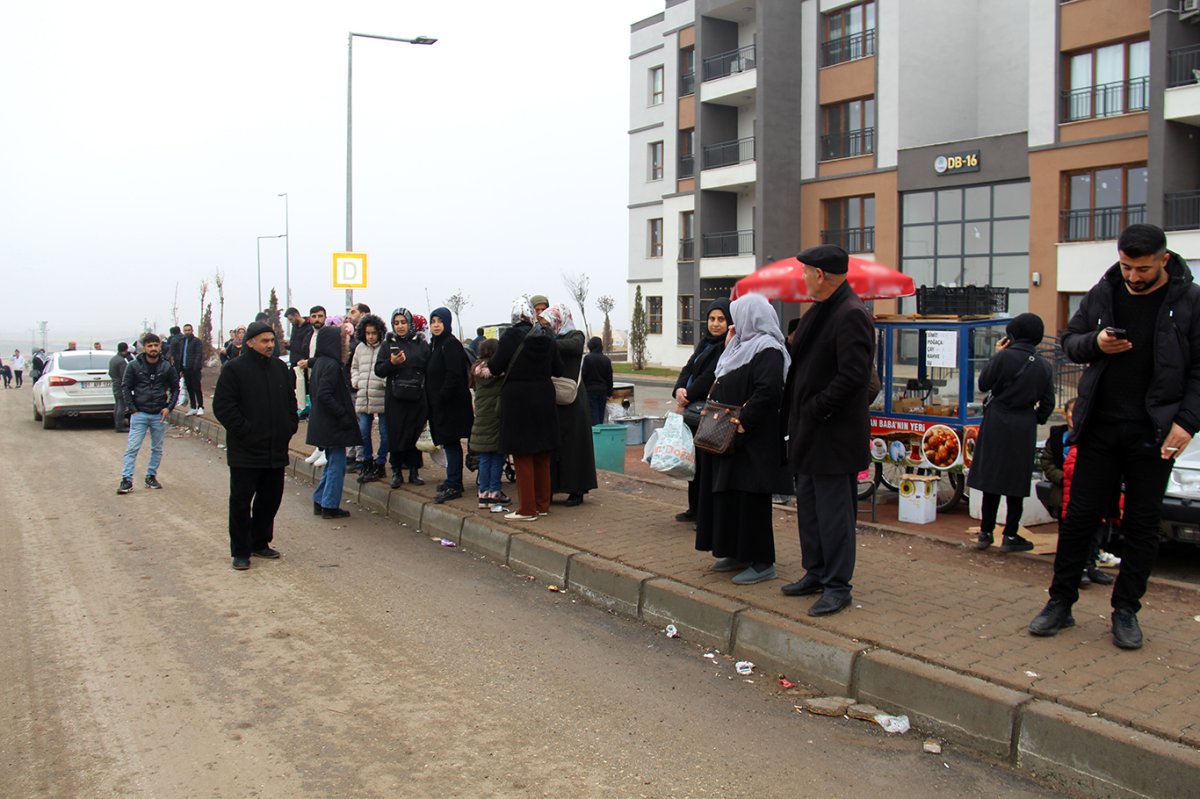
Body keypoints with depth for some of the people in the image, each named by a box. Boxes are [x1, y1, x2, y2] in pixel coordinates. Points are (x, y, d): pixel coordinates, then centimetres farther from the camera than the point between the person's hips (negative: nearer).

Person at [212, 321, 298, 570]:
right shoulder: (234, 369, -7)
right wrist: (245, 432, -16)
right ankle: (240, 551, 10)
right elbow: (223, 407, -12)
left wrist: (290, 428, 7)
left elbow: (291, 401, 20)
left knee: (270, 499, 13)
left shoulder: (280, 368, 11)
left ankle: (260, 543, 28)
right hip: (245, 453, -6)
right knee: (241, 502, 1)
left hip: (276, 450, 6)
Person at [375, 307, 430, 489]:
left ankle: (414, 470, 15)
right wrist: (391, 362, -20)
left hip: (418, 398, 0)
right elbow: (379, 370, 1)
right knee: (396, 434, 1)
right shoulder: (388, 344, 7)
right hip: (395, 399, 0)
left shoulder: (421, 344, 6)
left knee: (416, 434, 3)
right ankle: (396, 472, 11)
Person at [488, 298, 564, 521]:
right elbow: (558, 370, 6)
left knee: (523, 456, 2)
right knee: (542, 456, 15)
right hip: (544, 399, 5)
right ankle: (542, 504, 22)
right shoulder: (546, 337, 1)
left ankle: (527, 509, 4)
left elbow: (495, 367, -11)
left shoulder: (511, 337, -12)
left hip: (518, 400, -5)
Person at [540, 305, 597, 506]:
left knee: (572, 442, -1)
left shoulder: (576, 336, 0)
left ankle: (576, 490, 7)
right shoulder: (551, 339, 14)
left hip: (571, 400, -5)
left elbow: (573, 346, -25)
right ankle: (549, 488, 11)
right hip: (552, 400, 5)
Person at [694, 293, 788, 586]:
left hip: (753, 439, -10)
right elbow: (724, 385, 19)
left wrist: (744, 420, -26)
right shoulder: (742, 345, 16)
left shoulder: (767, 350, -13)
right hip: (728, 437, 10)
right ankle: (738, 554, 24)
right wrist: (728, 347, 13)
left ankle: (762, 562, 3)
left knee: (749, 497, -5)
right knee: (728, 494, 13)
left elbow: (768, 391, -25)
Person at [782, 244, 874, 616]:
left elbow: (854, 375, -24)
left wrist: (815, 408, -18)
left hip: (834, 433, -10)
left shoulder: (851, 315, -17)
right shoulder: (819, 311, 14)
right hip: (810, 432, 10)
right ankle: (816, 573, 30)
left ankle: (837, 586, 9)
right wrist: (795, 410, 11)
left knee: (833, 511, -1)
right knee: (809, 506, 17)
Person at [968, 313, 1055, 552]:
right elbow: (1047, 403, 6)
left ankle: (985, 533, 11)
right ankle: (1010, 536, 12)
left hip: (997, 424, -2)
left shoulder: (1004, 357, -11)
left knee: (991, 477, 6)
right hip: (1024, 429, 2)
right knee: (1016, 481, 8)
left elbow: (983, 384, -3)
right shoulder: (1044, 367, 2)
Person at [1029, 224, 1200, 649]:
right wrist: (1095, 343, -10)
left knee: (1142, 524, 6)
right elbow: (1069, 340, 12)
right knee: (1079, 516, 5)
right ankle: (1060, 603, 15)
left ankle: (1125, 611, 18)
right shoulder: (1102, 294, 4)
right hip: (1100, 427, 2)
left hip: (1153, 434, -2)